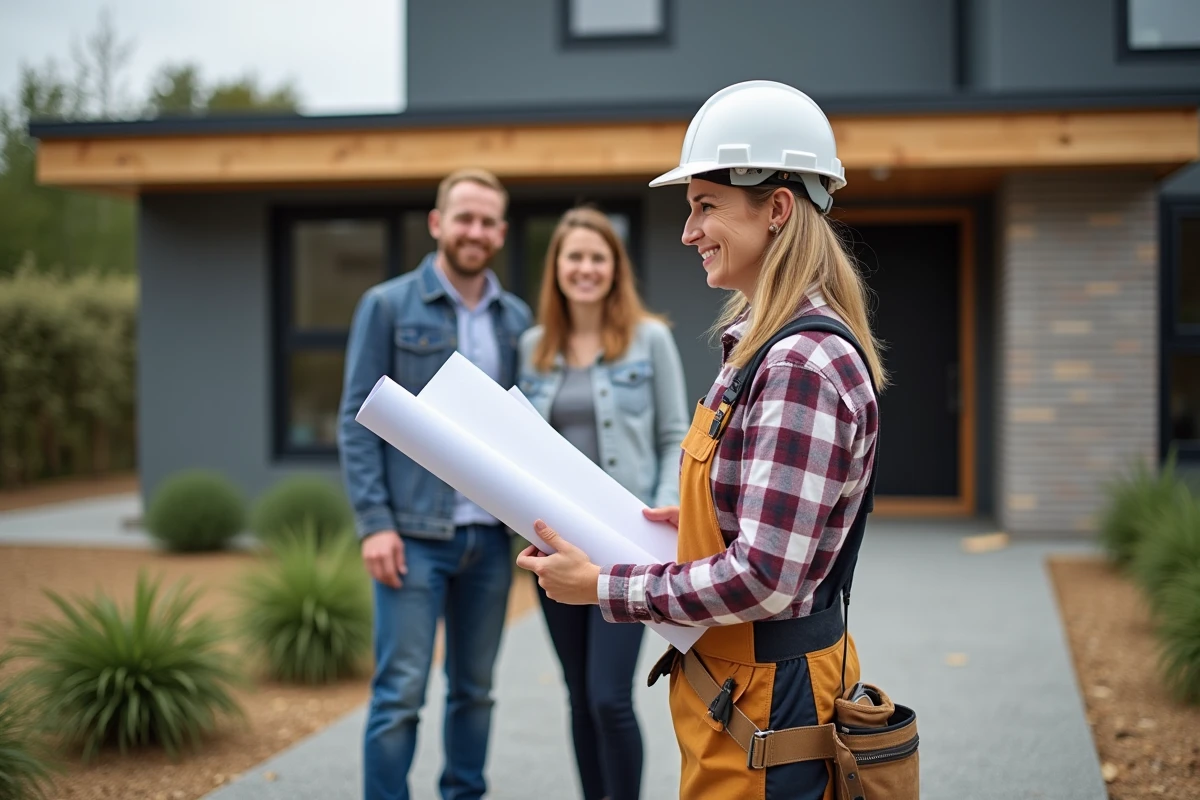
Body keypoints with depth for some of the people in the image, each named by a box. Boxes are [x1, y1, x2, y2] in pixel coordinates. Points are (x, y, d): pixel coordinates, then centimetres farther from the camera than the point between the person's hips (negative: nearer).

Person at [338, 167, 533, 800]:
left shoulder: (517, 319, 10)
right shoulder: (388, 306, -1)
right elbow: (358, 421, -4)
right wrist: (374, 523, -12)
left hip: (491, 534, 4)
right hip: (415, 533, -4)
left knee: (474, 690, 12)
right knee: (400, 694, -3)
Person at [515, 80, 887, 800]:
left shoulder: (801, 366, -23)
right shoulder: (761, 343, 9)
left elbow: (765, 579, -26)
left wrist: (605, 587, -17)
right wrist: (690, 519, 5)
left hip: (764, 707, -9)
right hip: (728, 680, 9)